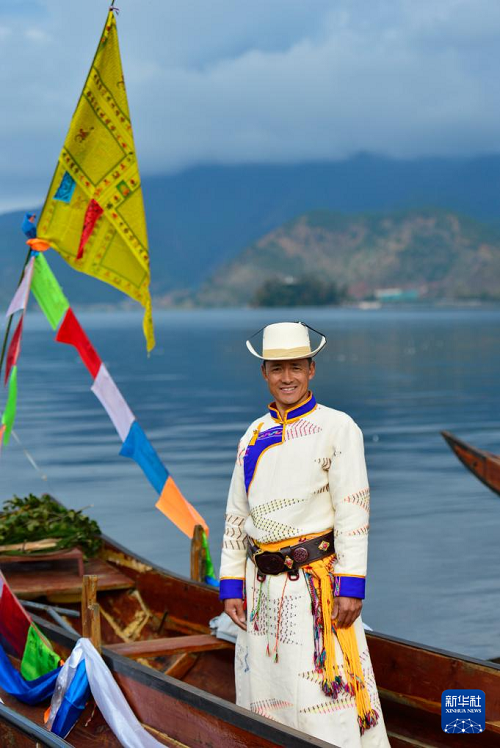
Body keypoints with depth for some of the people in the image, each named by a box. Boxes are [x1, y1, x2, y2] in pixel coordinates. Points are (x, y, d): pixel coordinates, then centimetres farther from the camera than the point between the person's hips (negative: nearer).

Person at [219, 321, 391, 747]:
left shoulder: (338, 428, -3)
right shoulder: (254, 436, 12)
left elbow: (353, 512, -8)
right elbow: (236, 516, 14)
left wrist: (351, 585, -14)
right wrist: (231, 585, 8)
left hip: (314, 581, -5)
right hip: (261, 583, 5)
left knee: (323, 697, -9)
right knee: (265, 694, 10)